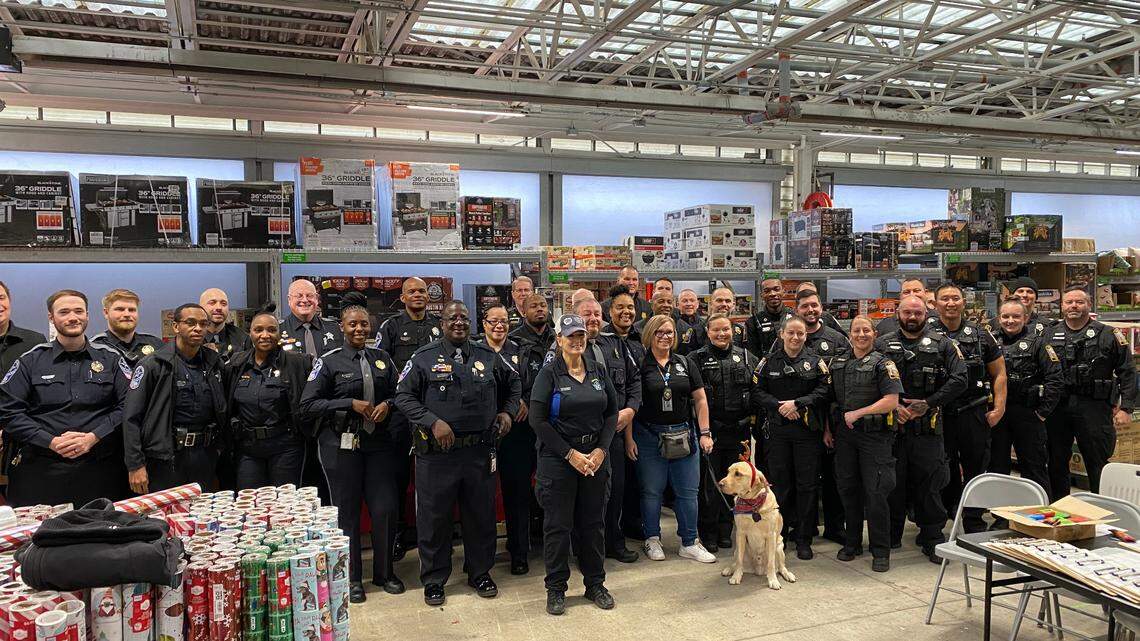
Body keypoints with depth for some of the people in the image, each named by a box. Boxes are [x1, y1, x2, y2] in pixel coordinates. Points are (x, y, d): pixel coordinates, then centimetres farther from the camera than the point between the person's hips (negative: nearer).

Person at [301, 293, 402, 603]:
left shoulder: (382, 358, 8)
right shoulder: (329, 362, -3)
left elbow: (398, 392, 17)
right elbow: (307, 406, -6)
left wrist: (387, 404, -6)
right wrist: (351, 405, -13)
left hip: (379, 443, 3)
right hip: (342, 445, -3)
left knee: (386, 508, 2)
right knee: (347, 511, 6)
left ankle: (384, 572, 23)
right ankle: (351, 578, 22)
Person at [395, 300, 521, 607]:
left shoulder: (489, 357, 8)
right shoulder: (425, 358, -2)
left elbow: (513, 384, 23)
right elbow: (404, 396, -6)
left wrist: (507, 412, 8)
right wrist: (433, 422, -16)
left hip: (480, 452, 3)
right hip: (436, 454, -3)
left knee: (481, 515, 13)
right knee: (434, 518, 6)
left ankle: (480, 573, 32)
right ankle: (434, 580, 23)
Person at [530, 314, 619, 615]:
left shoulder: (598, 370, 6)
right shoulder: (549, 373, -6)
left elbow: (612, 412, 8)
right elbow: (537, 419, -11)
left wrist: (601, 449, -5)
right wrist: (570, 454, -13)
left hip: (596, 456, 4)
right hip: (558, 458, -4)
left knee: (593, 522, 11)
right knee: (558, 525, 4)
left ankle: (595, 583, 25)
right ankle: (555, 589, 17)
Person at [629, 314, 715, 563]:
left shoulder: (686, 364, 8)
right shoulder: (640, 365, -2)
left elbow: (700, 400, 9)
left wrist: (705, 432, 2)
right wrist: (629, 438, -8)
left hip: (683, 436, 3)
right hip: (649, 437, -3)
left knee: (688, 491, 5)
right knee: (652, 491, 6)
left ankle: (690, 543, 17)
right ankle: (652, 540, 21)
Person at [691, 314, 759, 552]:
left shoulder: (746, 357, 9)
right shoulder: (697, 358, -2)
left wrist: (753, 414, 4)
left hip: (738, 430, 3)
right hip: (709, 430, -3)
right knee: (708, 482, 1)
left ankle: (725, 531, 23)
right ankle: (708, 534, 13)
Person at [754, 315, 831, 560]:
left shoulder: (816, 362, 4)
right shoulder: (768, 362, 6)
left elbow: (823, 391, -5)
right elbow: (759, 392, 1)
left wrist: (796, 403, -16)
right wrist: (779, 406, -14)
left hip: (808, 430, 0)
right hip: (777, 430, 0)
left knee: (807, 484, 2)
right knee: (779, 483, 5)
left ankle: (803, 539, 13)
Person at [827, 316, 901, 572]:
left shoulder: (883, 364, -4)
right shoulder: (838, 363, 11)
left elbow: (891, 401, -13)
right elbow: (830, 398, 18)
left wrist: (857, 413, -14)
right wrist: (827, 428, 12)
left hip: (875, 435, -5)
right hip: (844, 435, 5)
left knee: (876, 493, -4)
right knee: (848, 489, 10)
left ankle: (880, 551, 7)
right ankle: (852, 543, 24)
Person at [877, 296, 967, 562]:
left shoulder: (942, 345, 7)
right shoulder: (882, 345, 8)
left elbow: (959, 380, -2)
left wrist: (928, 403, -10)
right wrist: (893, 405, -10)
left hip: (928, 427, -1)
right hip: (891, 424, 1)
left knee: (929, 483, 2)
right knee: (891, 483, 7)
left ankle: (932, 540, 15)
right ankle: (890, 537, 20)